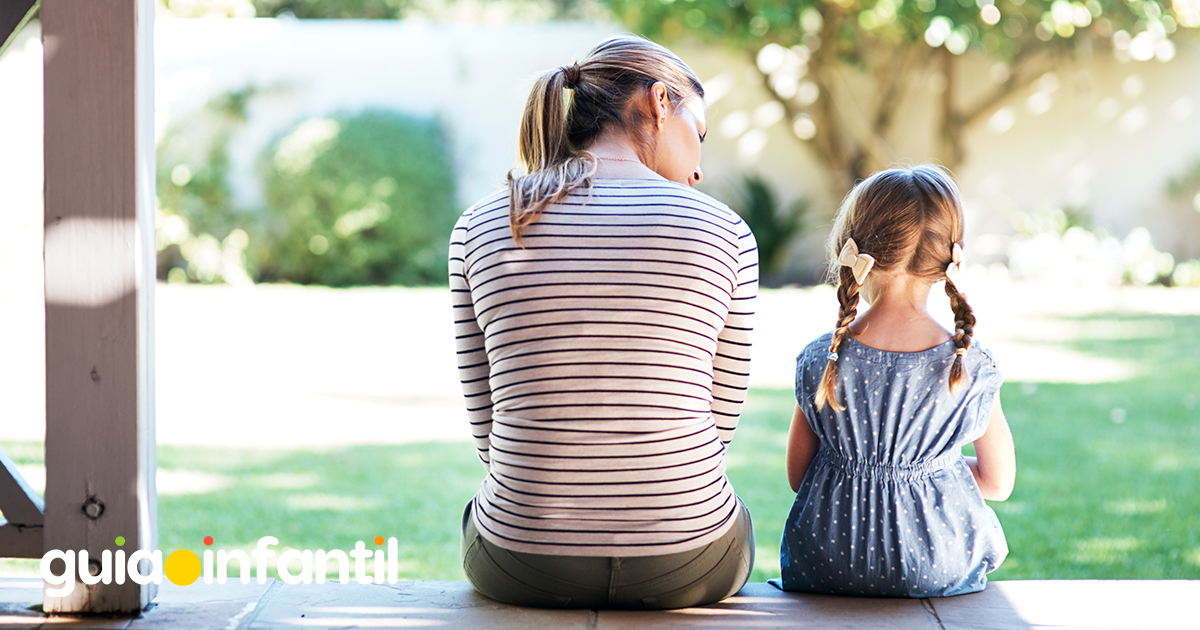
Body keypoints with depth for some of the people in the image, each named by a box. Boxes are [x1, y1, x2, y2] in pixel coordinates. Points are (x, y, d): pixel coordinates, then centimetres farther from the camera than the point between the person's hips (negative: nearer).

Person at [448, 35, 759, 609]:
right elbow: (719, 421, 3)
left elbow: (488, 425, 3)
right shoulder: (726, 233, -5)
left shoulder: (478, 229, -2)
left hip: (522, 562, 1)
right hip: (683, 567, -1)